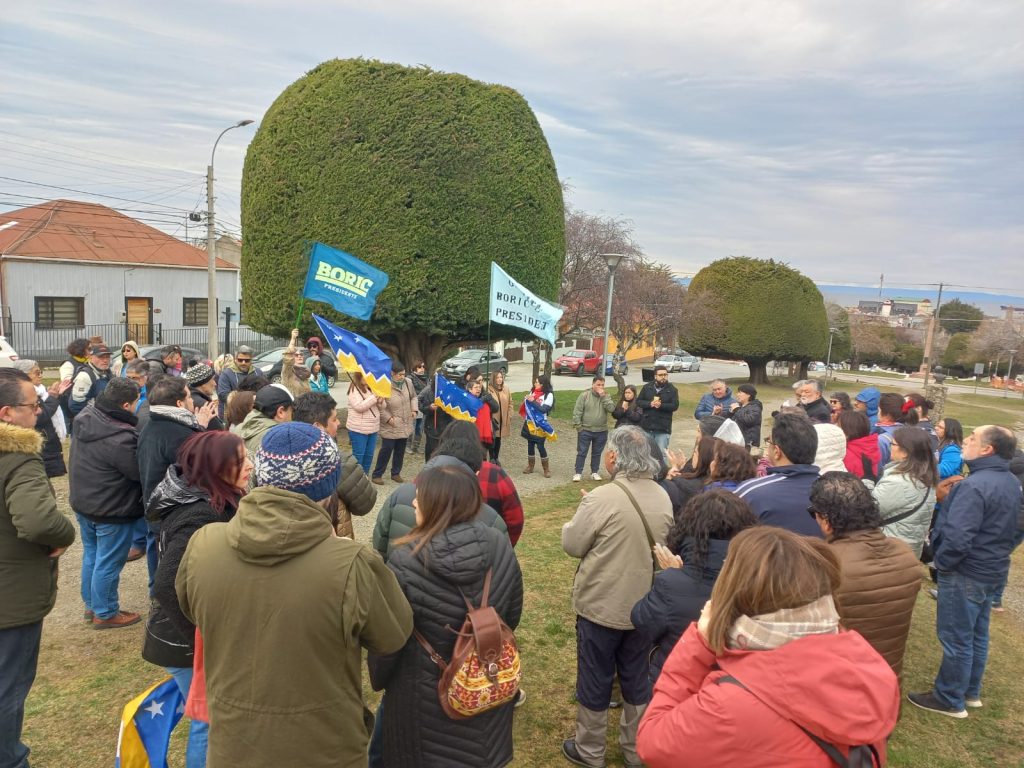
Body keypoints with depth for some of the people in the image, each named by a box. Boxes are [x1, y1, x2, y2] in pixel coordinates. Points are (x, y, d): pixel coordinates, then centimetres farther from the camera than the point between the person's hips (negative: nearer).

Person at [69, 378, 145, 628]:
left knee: (91, 555, 24)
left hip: (83, 504, 9)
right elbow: (141, 471, -24)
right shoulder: (121, 439, -33)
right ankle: (104, 613, 24)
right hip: (113, 512, -9)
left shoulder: (86, 419, -8)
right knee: (108, 563, 9)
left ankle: (91, 604, 41)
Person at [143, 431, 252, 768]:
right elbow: (167, 586, -33)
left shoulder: (211, 502, 1)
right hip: (190, 644, -9)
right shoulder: (200, 516, -29)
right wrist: (203, 641, -25)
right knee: (210, 721, 8)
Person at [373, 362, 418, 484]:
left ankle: (396, 473, 30)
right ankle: (377, 474, 14)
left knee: (400, 450, 15)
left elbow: (413, 397, 16)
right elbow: (379, 406, -15)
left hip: (405, 425, 6)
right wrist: (388, 418, -17)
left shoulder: (408, 382, -2)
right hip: (390, 426, -6)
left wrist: (414, 409, 3)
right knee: (386, 450, -1)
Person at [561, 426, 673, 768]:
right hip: (645, 605, 5)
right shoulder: (663, 497, -3)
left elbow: (572, 545, -13)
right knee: (636, 678, 20)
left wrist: (575, 521, 6)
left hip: (602, 606, -5)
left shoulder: (602, 498, -24)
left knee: (595, 680, 13)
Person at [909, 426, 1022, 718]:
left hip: (966, 573, -9)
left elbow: (957, 537, -32)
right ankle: (971, 692, 36)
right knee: (977, 635, 21)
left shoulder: (974, 486, -27)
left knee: (956, 638, 4)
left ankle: (950, 700, 17)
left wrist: (941, 562, -15)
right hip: (991, 570, 9)